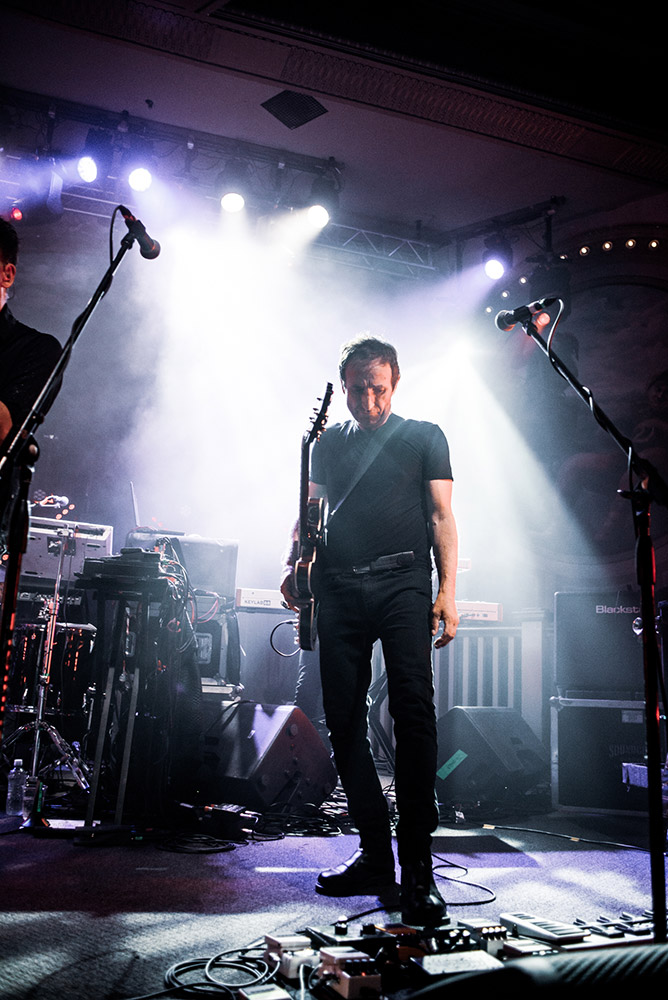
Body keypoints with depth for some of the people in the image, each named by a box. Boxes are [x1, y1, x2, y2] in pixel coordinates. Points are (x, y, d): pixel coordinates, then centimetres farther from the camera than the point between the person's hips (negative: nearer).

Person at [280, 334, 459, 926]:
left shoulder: (424, 437, 14)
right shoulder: (328, 444, 22)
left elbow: (441, 516, 7)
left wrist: (447, 590, -4)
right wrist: (294, 563, 0)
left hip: (402, 582, -3)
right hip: (339, 588, 4)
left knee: (413, 710, -16)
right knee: (344, 720, 0)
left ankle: (417, 867, -10)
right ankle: (376, 853, 12)